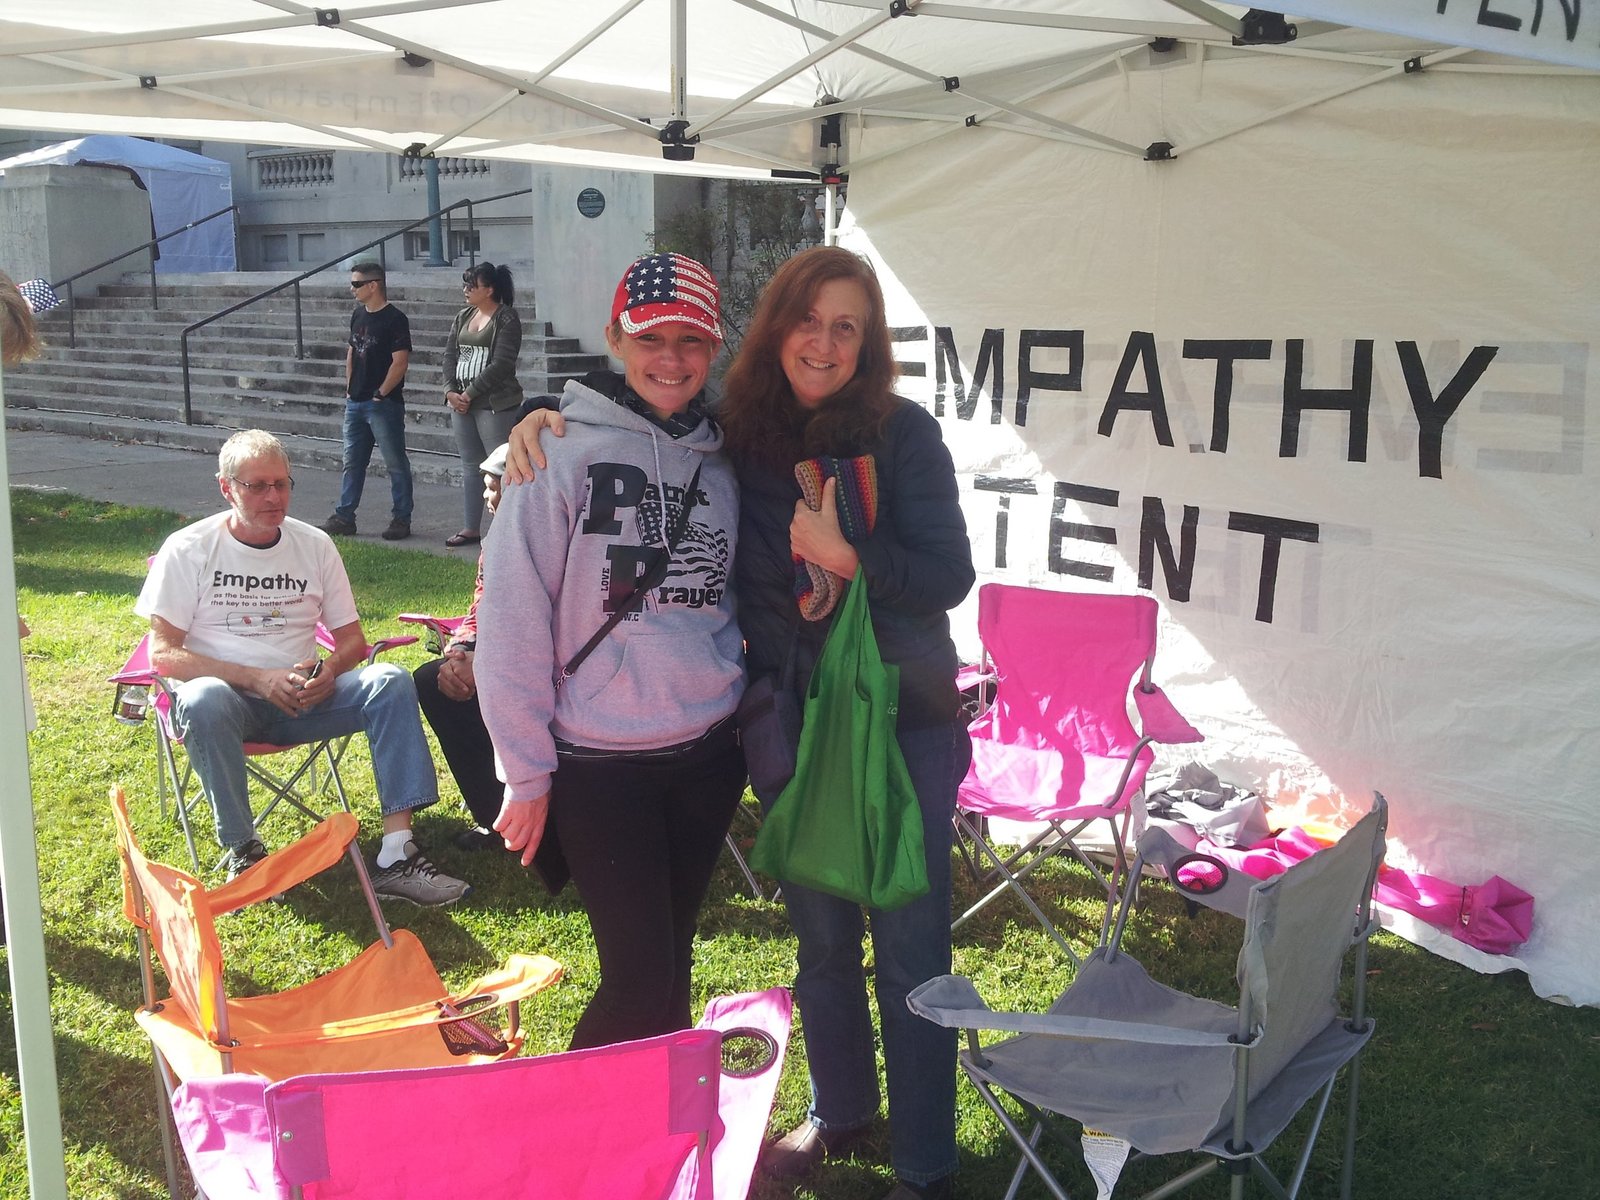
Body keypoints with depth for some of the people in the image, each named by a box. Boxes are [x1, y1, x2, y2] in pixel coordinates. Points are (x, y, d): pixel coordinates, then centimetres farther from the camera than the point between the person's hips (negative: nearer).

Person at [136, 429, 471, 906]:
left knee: (391, 681, -22)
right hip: (231, 701, -3)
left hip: (301, 697, 3)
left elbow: (352, 638, 10)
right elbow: (162, 653, -8)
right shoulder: (189, 550, -2)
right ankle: (243, 853, -24)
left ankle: (397, 856, -31)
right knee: (203, 700, -39)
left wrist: (327, 672, -15)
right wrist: (258, 679, -20)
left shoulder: (314, 545, 9)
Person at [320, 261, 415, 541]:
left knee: (396, 463, 0)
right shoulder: (358, 315, 12)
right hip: (356, 403, 8)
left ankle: (401, 519, 7)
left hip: (384, 404, -8)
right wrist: (349, 389, 12)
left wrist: (381, 393, -15)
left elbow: (400, 361, -17)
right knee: (352, 462, 12)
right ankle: (344, 517, 19)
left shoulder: (394, 319, -12)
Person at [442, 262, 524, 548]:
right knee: (470, 466, 12)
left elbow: (501, 364, -16)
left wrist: (470, 393, -14)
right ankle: (471, 528, 20)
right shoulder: (463, 317, 14)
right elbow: (450, 355, 14)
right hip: (461, 404, 8)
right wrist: (450, 390, -2)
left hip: (495, 405, -8)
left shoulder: (506, 319, -9)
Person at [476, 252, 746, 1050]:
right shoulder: (566, 453, -10)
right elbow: (513, 618, -11)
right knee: (639, 976, -3)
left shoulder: (720, 465, 6)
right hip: (599, 765, -5)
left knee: (672, 957, 16)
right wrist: (526, 772, -10)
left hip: (709, 754, 5)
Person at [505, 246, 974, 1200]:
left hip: (901, 725, -4)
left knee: (910, 949, 4)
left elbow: (950, 576, -12)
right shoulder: (737, 432, -1)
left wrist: (846, 555, -25)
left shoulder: (902, 433, -10)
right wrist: (543, 417, -6)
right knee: (821, 934, 20)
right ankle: (840, 1110, 43)